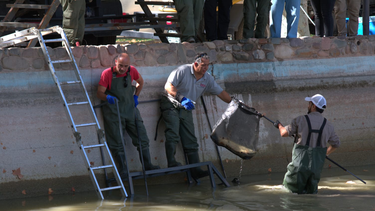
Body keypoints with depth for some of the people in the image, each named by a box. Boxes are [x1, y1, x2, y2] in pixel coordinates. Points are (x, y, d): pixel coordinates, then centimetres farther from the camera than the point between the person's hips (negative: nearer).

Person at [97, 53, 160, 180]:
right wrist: (107, 97, -31)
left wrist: (136, 96, 10)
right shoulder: (107, 74, -12)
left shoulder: (132, 71, 0)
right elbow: (99, 93, -10)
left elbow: (140, 82, 21)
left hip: (130, 109, 4)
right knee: (117, 143, -3)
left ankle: (147, 165, 17)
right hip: (113, 112, -4)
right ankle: (122, 169, 5)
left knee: (142, 138, 7)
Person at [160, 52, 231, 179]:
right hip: (171, 106, -5)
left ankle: (195, 170, -1)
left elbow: (220, 93, 8)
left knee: (190, 140, 1)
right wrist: (181, 98, -33)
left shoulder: (207, 79, 1)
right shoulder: (182, 71, -16)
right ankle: (171, 163, -23)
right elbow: (168, 86, -20)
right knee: (173, 135, -19)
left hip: (186, 109, 5)